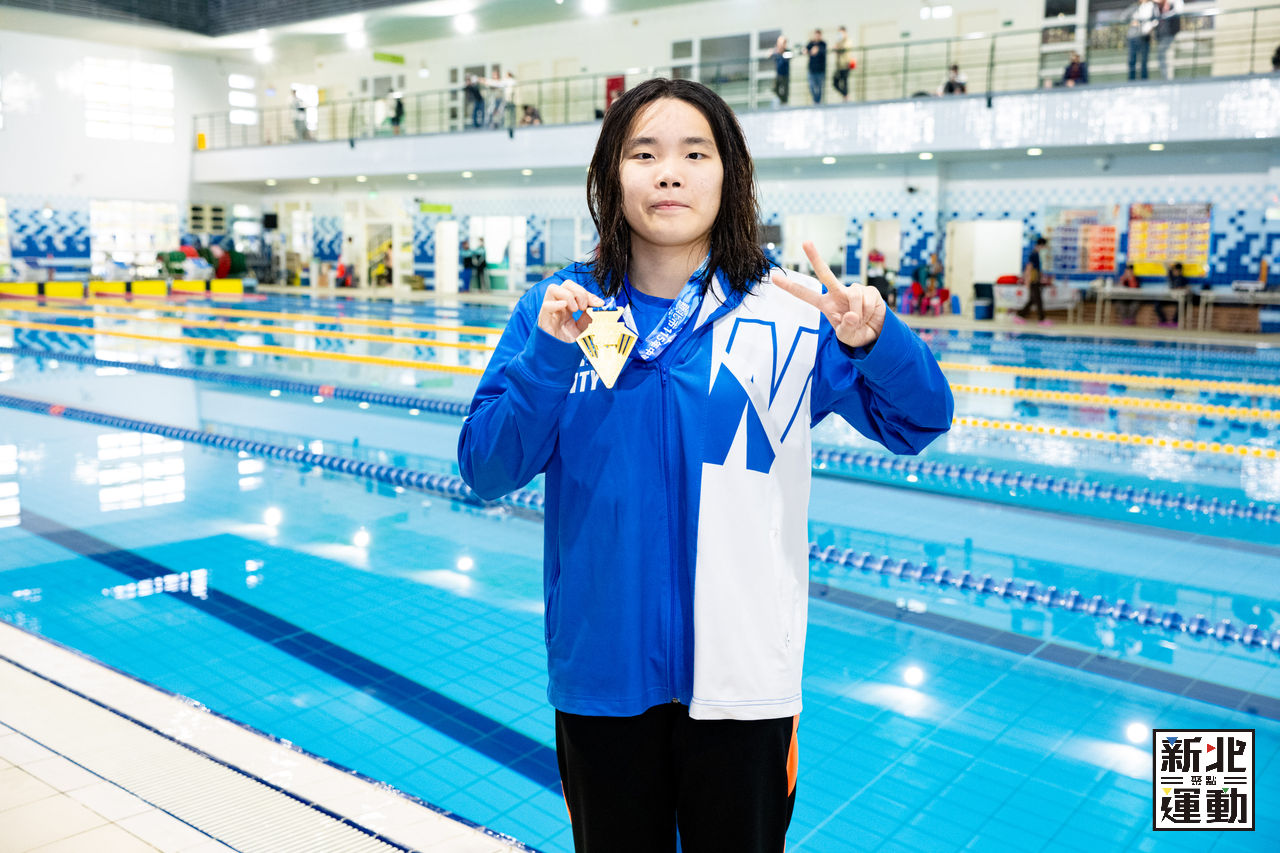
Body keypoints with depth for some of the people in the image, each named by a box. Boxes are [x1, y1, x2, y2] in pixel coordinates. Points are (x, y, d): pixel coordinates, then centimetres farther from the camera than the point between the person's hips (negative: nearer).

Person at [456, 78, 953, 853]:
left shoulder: (790, 310, -6)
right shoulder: (557, 309, -3)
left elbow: (920, 423, -4)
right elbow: (486, 472, -6)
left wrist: (875, 341, -24)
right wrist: (547, 358, -21)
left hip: (741, 674, -1)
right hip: (599, 669, 1)